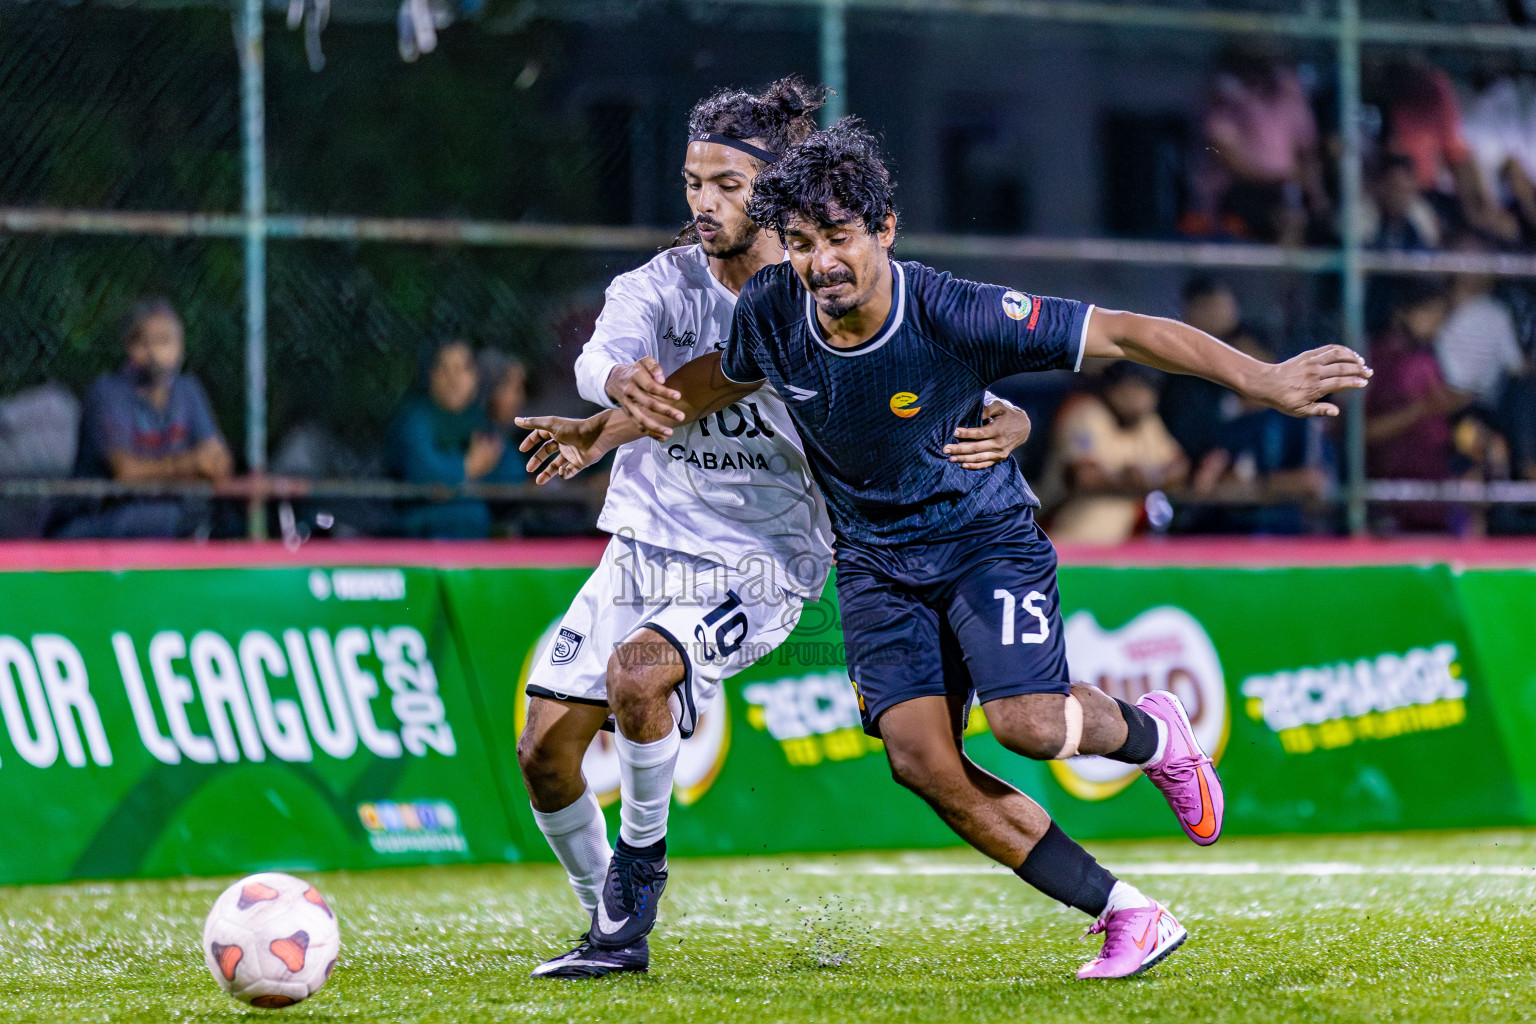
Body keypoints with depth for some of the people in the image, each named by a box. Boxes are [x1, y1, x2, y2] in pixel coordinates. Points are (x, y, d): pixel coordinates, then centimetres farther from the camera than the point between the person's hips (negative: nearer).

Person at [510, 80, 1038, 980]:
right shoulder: (660, 288, -3)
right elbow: (602, 355, -25)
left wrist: (1005, 428, -32)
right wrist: (621, 380, -50)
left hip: (761, 562, -4)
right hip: (644, 544, 4)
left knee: (636, 672, -30)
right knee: (544, 751, -2)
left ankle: (643, 855, -2)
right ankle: (616, 929, 19)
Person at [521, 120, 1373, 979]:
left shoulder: (954, 315, -27)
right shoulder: (772, 313, -14)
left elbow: (1120, 333, -24)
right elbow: (724, 377, 12)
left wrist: (1265, 381, -27)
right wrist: (609, 428, 12)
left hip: (985, 531, -4)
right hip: (877, 561, 4)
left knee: (1027, 723, -24)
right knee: (920, 757, -13)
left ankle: (1153, 733, 14)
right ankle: (1126, 915, -4)